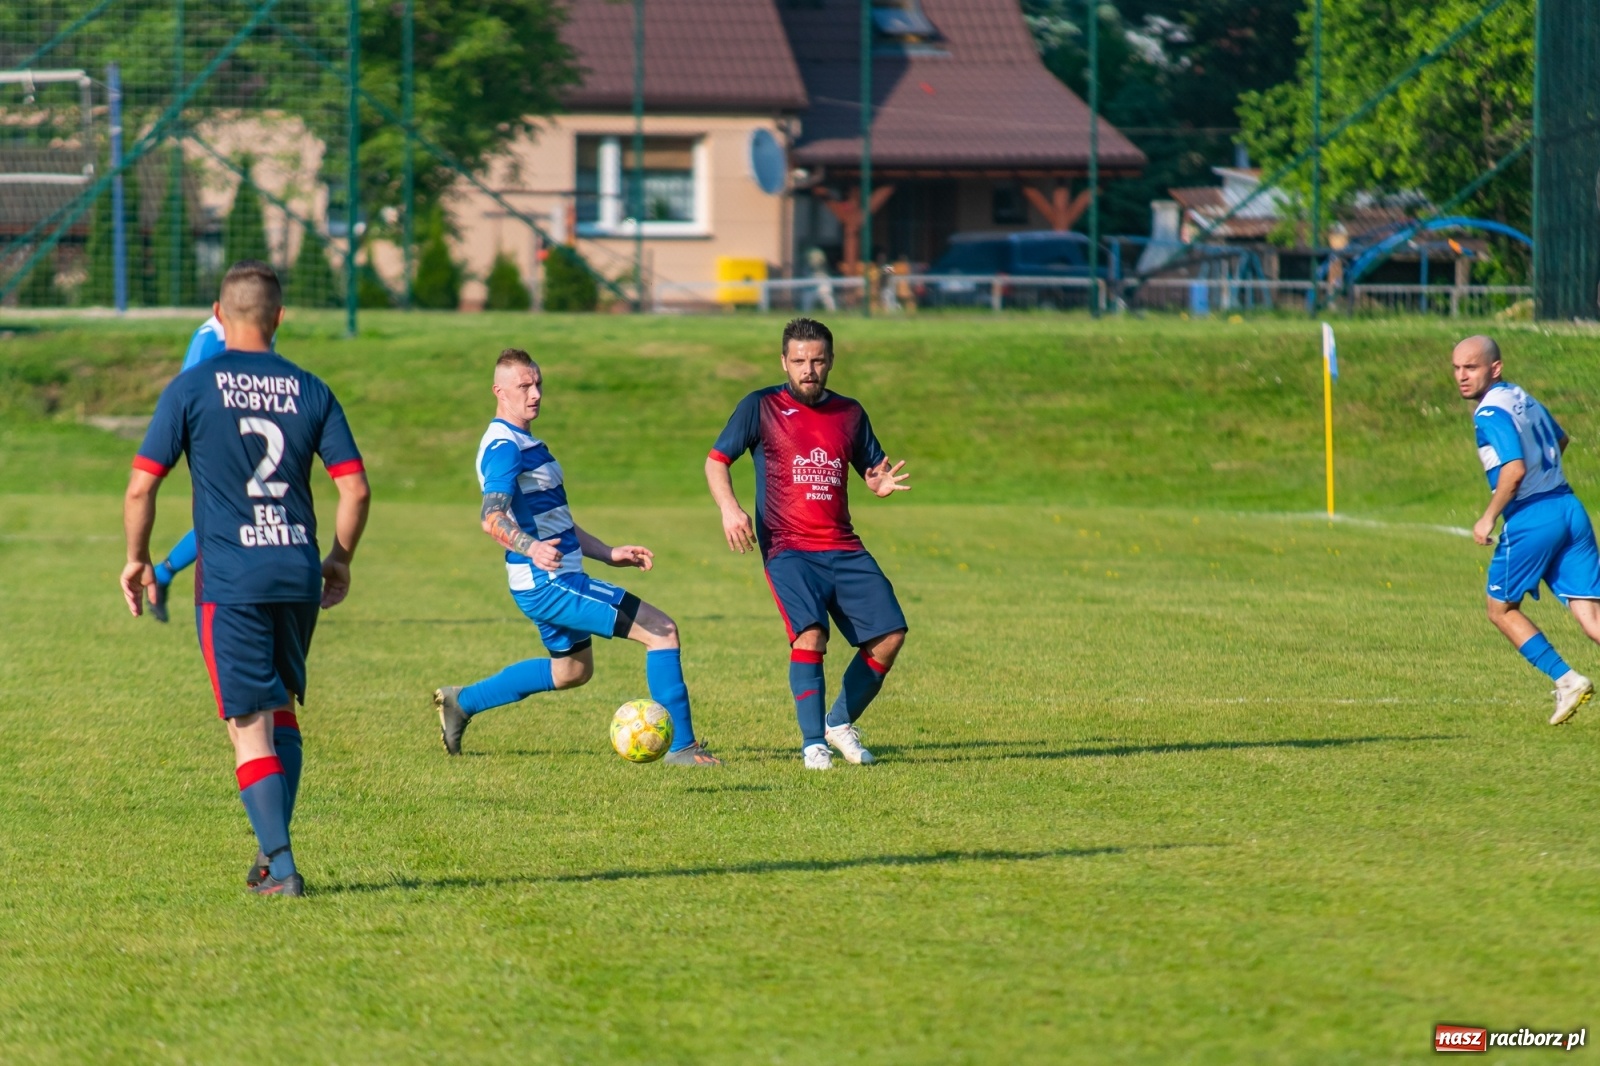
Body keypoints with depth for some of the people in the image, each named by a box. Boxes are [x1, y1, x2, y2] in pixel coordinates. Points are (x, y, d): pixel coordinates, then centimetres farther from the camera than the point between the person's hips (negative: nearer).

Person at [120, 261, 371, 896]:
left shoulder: (193, 387, -3)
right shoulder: (308, 391, 5)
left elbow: (141, 486, -5)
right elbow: (355, 487, 3)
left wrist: (137, 558, 10)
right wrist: (340, 559, 18)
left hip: (229, 580, -4)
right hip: (299, 572, 4)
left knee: (249, 724, -2)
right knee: (281, 706, 21)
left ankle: (280, 867, -10)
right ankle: (274, 849, 18)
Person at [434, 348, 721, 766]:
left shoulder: (525, 444, 17)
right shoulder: (503, 446, -16)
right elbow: (492, 517, -31)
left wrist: (609, 554, 25)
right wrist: (531, 549, -49)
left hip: (553, 580, 11)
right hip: (549, 583, -11)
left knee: (572, 670, 30)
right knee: (661, 630, -13)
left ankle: (461, 702, 34)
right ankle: (681, 745, -12)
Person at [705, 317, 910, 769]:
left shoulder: (849, 413, 13)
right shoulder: (761, 407, 2)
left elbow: (873, 470, 20)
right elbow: (716, 461, 2)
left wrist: (881, 482, -5)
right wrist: (729, 507, -17)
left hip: (843, 549, 4)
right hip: (788, 549, -4)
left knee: (890, 634, -7)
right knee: (810, 634, -27)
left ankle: (841, 723, 14)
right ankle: (813, 743, -14)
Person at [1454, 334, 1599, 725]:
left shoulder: (1490, 413, -12)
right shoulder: (1523, 398, 15)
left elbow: (1515, 470, -24)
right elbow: (1559, 441, 33)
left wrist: (1488, 517, -13)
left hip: (1531, 519, -8)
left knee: (1501, 609, 12)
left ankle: (1566, 680, 5)